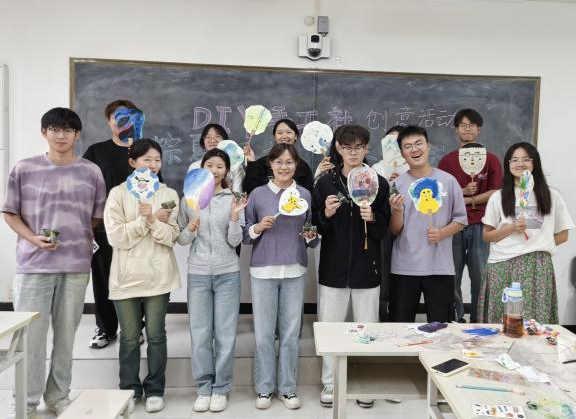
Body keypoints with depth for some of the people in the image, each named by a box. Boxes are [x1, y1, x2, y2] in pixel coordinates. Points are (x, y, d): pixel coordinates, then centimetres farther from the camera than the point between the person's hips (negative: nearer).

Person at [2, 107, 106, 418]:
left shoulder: (91, 172, 3)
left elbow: (97, 217, 11)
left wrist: (76, 238, 2)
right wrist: (33, 238, -9)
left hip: (76, 266, 1)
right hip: (33, 265, -1)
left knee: (66, 334, 11)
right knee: (30, 334, 4)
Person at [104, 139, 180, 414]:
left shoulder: (169, 194, 4)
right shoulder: (118, 193, -1)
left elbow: (171, 238, -3)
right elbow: (116, 237, -10)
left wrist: (154, 220, -19)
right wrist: (147, 219, -14)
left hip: (159, 276, 1)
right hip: (126, 277, 0)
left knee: (156, 335, 10)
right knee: (129, 338, 10)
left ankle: (155, 389, 25)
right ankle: (130, 389, 27)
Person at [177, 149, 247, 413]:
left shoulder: (233, 199, 1)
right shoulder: (188, 199, 4)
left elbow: (235, 242, -3)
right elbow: (181, 240, 7)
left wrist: (235, 216, -18)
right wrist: (189, 229, -13)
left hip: (227, 273, -1)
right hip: (197, 273, 1)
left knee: (225, 334, 5)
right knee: (200, 334, 6)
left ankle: (221, 389, 19)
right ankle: (204, 388, 21)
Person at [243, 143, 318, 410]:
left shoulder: (305, 195, 6)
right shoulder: (258, 194, 1)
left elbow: (314, 239, 11)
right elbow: (244, 235, 5)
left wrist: (311, 236, -10)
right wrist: (258, 228, -14)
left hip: (294, 271, 1)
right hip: (263, 271, -1)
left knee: (291, 332, 7)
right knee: (263, 333, 5)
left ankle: (288, 387, 23)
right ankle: (265, 388, 22)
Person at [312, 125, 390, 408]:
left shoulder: (379, 183, 2)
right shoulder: (325, 183, 1)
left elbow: (384, 229, 4)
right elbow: (317, 227, 3)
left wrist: (372, 219, -17)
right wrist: (326, 214, -17)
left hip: (366, 268, 0)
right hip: (333, 268, 0)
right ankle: (329, 384, 24)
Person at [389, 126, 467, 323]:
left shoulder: (448, 180, 1)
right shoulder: (397, 184, 0)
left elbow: (460, 219, 5)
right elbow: (394, 231, 1)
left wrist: (442, 233, -14)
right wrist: (396, 211, -19)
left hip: (440, 266, 0)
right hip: (404, 267, 0)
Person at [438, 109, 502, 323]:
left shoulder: (491, 160, 6)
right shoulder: (447, 160, 8)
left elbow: (495, 192, -1)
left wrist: (466, 200, -7)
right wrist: (463, 191, -11)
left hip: (480, 226, 0)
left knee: (480, 277, 2)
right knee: (452, 276, 4)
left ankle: (478, 320, 16)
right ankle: (455, 319, 17)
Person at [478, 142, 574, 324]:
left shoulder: (551, 196, 8)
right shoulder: (498, 197, 5)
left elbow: (562, 235, 12)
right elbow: (486, 236, 5)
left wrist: (539, 244, -2)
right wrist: (510, 228, -10)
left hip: (537, 266, 1)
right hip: (503, 265, -1)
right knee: (502, 322, -2)